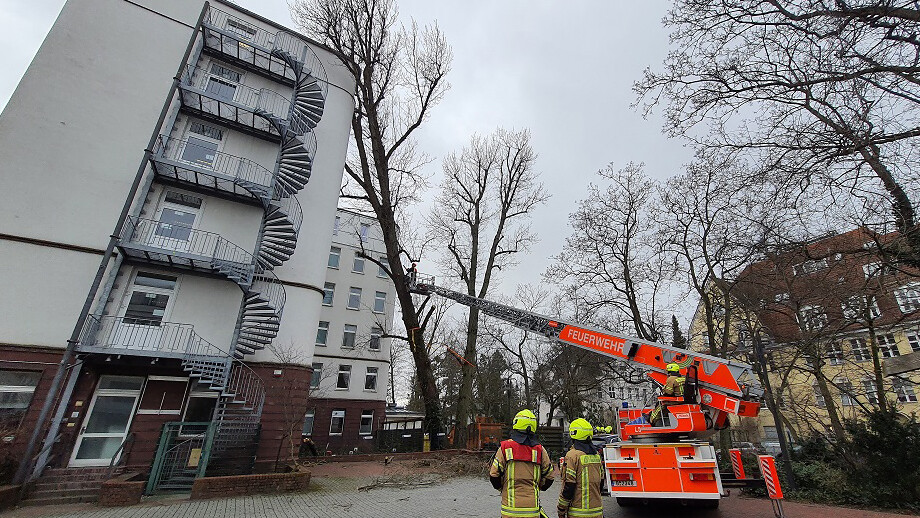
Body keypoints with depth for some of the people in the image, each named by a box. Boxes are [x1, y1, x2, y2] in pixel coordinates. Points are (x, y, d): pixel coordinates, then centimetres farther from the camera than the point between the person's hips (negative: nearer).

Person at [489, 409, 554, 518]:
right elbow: (549, 477, 6)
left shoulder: (505, 448, -6)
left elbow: (494, 476, -4)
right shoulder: (540, 450, -1)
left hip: (511, 507, -1)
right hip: (532, 508, 2)